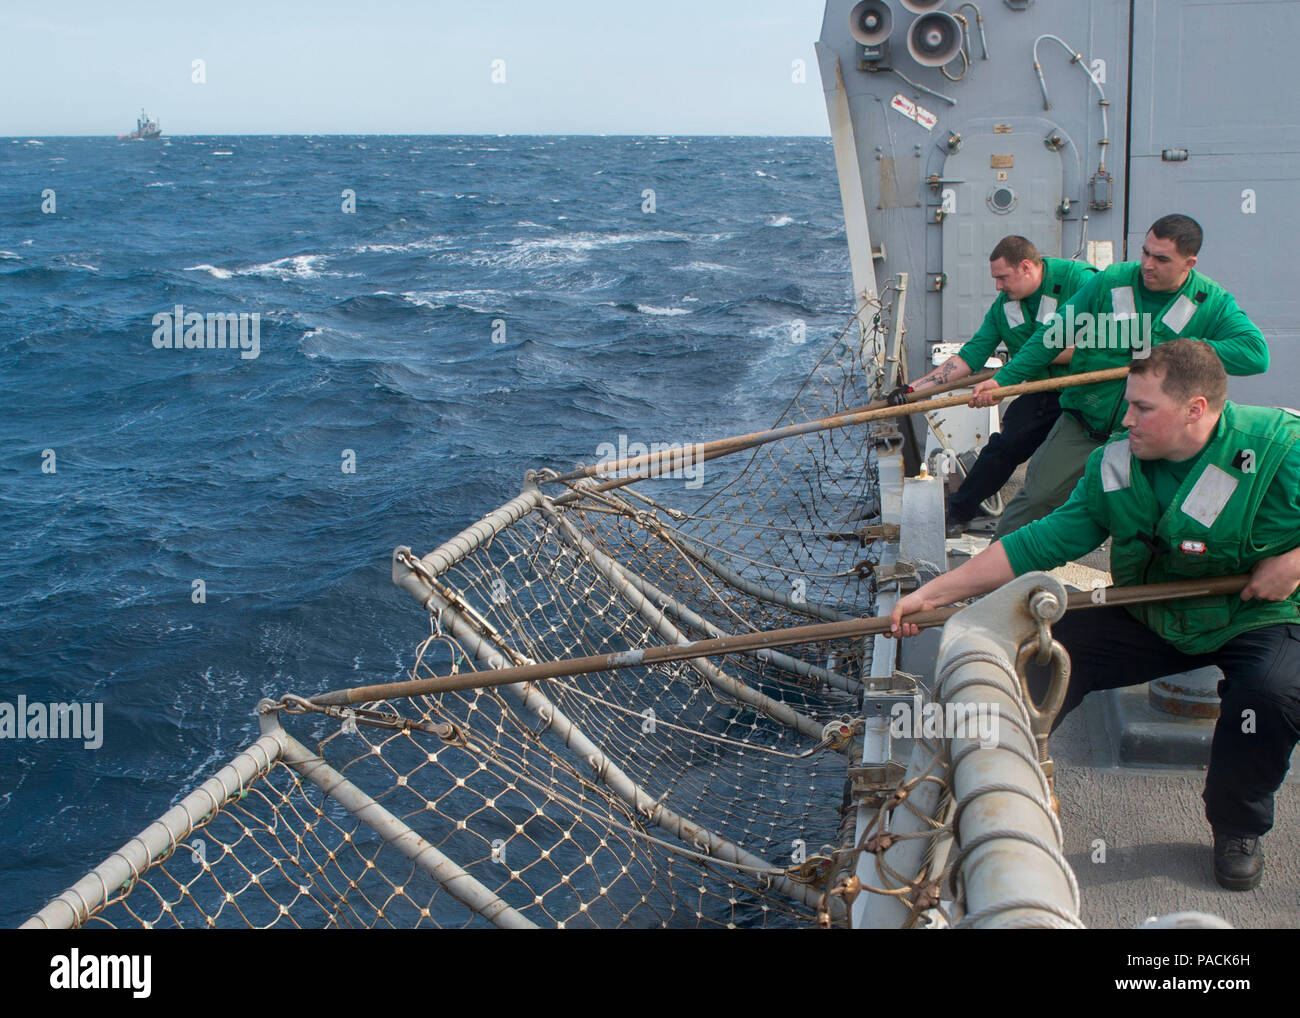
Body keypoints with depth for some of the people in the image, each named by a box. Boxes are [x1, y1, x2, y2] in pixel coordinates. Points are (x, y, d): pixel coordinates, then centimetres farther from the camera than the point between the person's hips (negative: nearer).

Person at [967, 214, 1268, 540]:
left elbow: (1256, 353, -19)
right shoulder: (1110, 282, -6)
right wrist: (1003, 380, -5)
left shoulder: (1213, 302, -7)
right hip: (1082, 426, 0)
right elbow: (1052, 335, 0)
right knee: (1037, 497, -2)